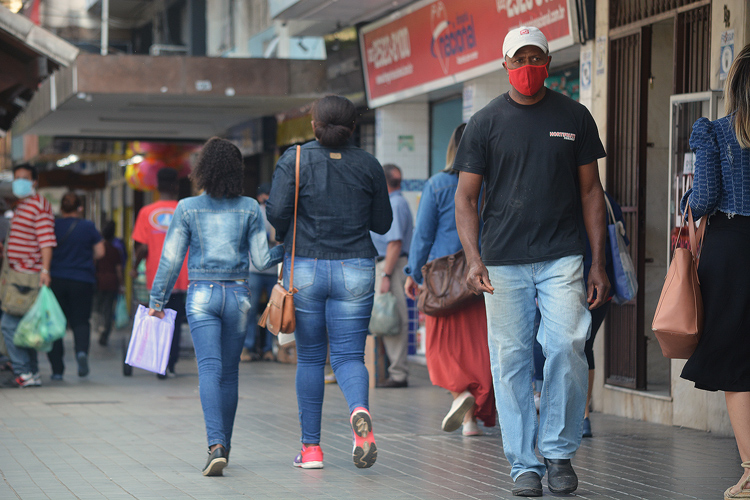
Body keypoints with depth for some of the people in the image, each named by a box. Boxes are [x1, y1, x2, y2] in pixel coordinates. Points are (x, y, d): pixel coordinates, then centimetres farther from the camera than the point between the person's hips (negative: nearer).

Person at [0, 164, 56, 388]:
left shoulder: (39, 205, -9)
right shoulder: (21, 205, 21)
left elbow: (47, 240, -18)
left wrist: (45, 270, -27)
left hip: (29, 276, -10)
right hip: (19, 275, 10)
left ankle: (24, 373, -11)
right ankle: (32, 373, 15)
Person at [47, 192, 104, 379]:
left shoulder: (53, 226, -1)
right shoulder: (88, 227, 0)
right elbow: (99, 252, 0)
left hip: (56, 279, 0)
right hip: (82, 281, 0)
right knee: (80, 320, 8)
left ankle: (57, 369, 4)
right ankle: (82, 350, -23)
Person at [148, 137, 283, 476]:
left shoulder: (188, 208, -2)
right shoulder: (250, 209, 1)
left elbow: (171, 259, -1)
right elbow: (261, 260, -1)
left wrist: (157, 300, 7)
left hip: (202, 295, -2)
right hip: (238, 295, 2)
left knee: (210, 369, -10)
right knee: (230, 372, 14)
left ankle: (216, 445, -27)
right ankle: (224, 445, 24)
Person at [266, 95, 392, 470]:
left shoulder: (295, 160, -3)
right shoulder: (368, 165, 3)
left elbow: (277, 211, -9)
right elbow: (382, 223, 7)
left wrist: (285, 239, 11)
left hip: (306, 267, -1)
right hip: (355, 269, 1)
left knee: (309, 358, 10)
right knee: (349, 355, 3)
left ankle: (311, 448, 11)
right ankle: (359, 410, -30)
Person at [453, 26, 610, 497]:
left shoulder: (575, 117, 9)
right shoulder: (486, 122, 6)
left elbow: (591, 191, 11)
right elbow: (466, 197, 5)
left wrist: (598, 263, 4)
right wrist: (473, 258, -10)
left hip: (562, 258, 0)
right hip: (504, 262, 0)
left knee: (566, 348, -13)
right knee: (511, 360, 0)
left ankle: (559, 451, 3)